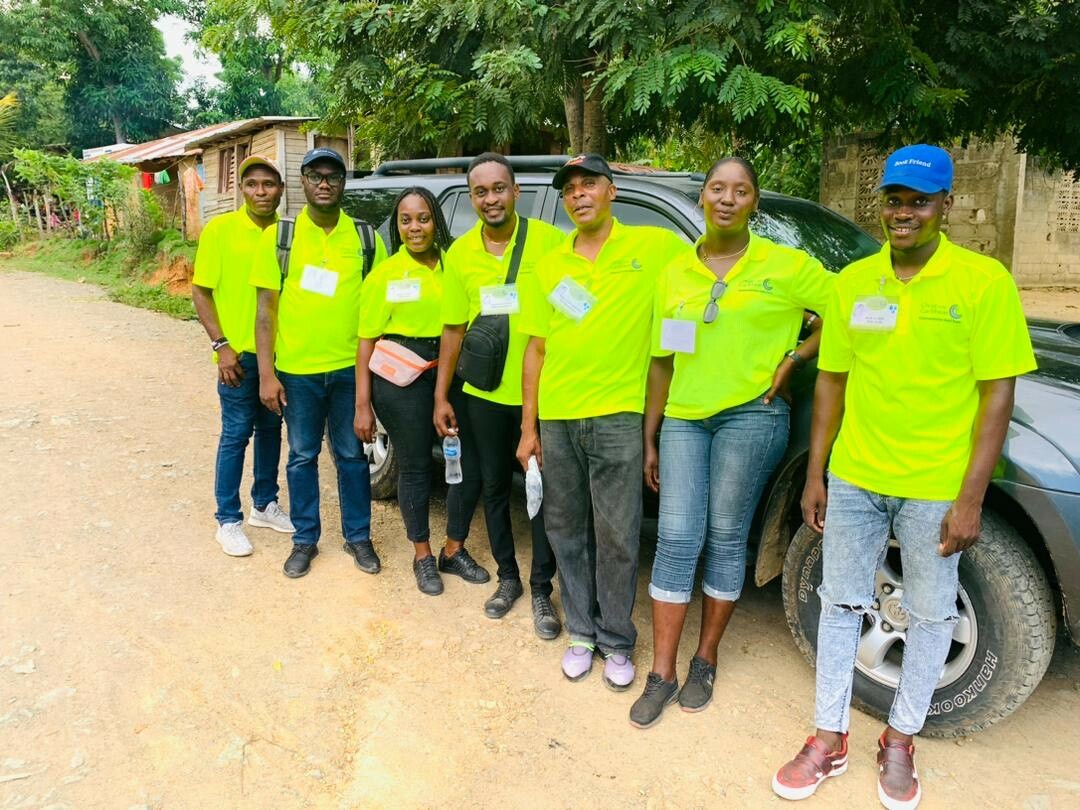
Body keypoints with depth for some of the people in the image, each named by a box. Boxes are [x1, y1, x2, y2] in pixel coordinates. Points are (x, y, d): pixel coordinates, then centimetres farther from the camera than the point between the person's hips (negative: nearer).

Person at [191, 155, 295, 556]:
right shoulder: (219, 229, -7)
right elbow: (200, 291, -5)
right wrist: (221, 344, -13)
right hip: (240, 353, -4)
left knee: (270, 429, 15)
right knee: (236, 435, 1)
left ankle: (265, 504, 30)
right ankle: (228, 520, 13)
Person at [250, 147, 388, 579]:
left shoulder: (365, 238, 3)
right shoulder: (278, 237, 1)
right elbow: (265, 308, 0)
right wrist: (266, 373, -6)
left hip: (351, 367, 0)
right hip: (296, 369, 0)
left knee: (352, 455, 11)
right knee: (302, 457, 11)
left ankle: (358, 536, 27)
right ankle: (305, 539, 27)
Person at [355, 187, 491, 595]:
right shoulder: (384, 274, 2)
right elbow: (366, 340, 1)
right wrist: (362, 405, -3)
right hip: (401, 378, -2)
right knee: (415, 467, 7)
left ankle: (454, 550, 23)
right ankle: (422, 556, 26)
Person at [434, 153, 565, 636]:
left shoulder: (548, 241, -9)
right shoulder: (460, 254, 2)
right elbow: (454, 329, 7)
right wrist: (441, 396, 6)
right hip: (485, 394, 4)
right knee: (494, 487, 15)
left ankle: (542, 590, 22)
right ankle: (508, 577, 34)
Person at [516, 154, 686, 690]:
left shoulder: (654, 247, 0)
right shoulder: (549, 267, 12)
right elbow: (536, 349, 12)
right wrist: (529, 428, 9)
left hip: (618, 416, -4)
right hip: (557, 419, 4)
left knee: (617, 537, 3)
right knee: (567, 531, 12)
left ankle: (617, 641, 21)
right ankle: (581, 632, 28)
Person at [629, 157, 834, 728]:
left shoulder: (785, 265, 0)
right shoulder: (676, 273, 11)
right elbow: (663, 360, 12)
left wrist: (793, 359, -9)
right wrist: (650, 439, 11)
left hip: (751, 415, -3)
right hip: (684, 419, 3)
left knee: (725, 537, 4)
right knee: (676, 539, 0)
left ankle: (704, 662, 23)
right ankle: (661, 675, 10)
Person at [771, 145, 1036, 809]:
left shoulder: (983, 281, -8)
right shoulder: (853, 282, 3)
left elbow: (997, 394, -10)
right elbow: (832, 381, 8)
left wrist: (970, 499, -14)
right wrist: (814, 475, 6)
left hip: (936, 489, -3)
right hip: (853, 479, 3)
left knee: (931, 616, 12)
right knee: (841, 605, 11)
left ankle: (901, 741, 33)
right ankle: (830, 739, 27)